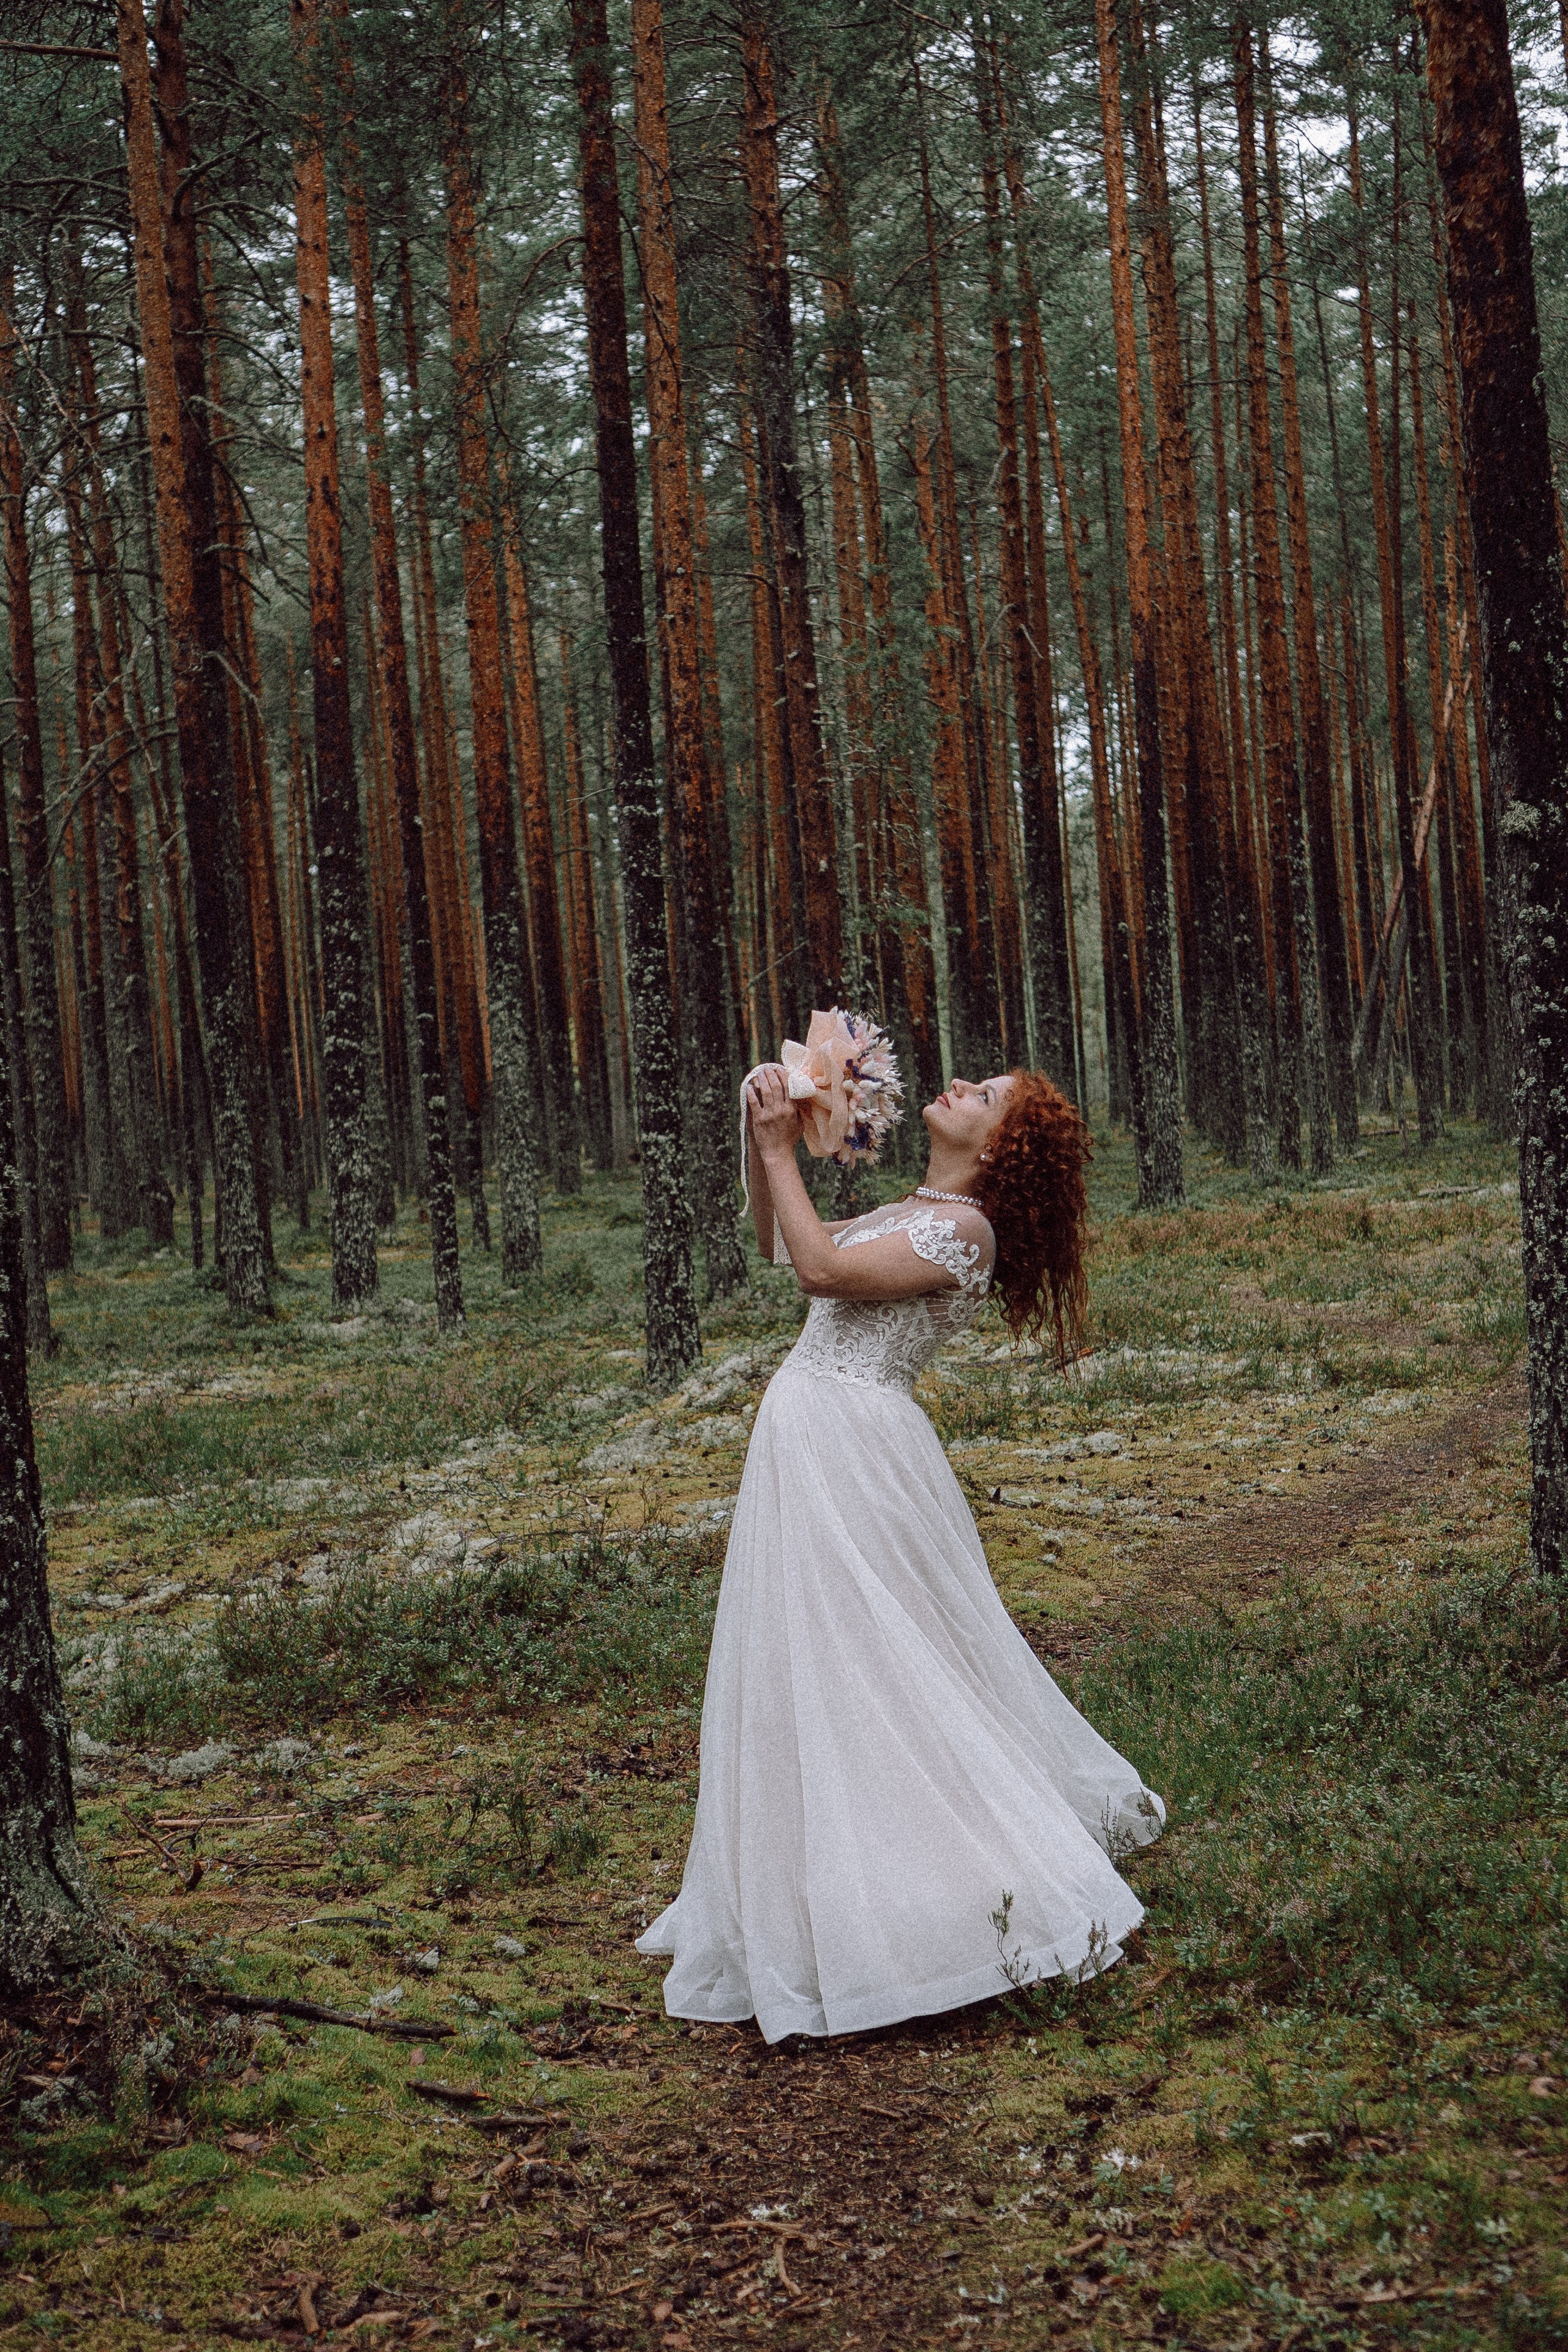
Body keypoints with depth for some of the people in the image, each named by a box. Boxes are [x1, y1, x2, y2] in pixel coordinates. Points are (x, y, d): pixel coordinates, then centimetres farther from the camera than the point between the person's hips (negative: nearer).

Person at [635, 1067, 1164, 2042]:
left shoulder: (964, 1229, -13)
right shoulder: (908, 1213, 15)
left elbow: (821, 1270, -21)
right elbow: (781, 1242, 23)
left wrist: (780, 1149, -14)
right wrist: (766, 1143, 10)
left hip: (849, 1443, -10)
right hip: (810, 1439, 10)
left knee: (858, 1671, -7)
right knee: (820, 1670, 16)